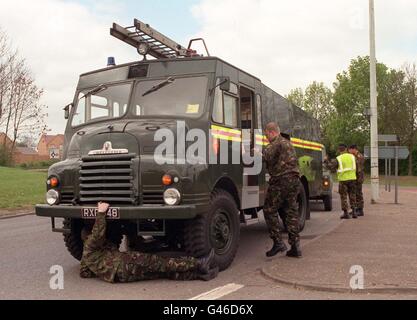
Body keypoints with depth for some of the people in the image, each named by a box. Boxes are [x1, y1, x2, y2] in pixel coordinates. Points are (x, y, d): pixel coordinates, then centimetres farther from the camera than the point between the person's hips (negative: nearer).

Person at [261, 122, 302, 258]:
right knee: (292, 212, 7)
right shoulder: (288, 143, 22)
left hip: (281, 180, -8)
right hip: (294, 179, 9)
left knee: (270, 210, 1)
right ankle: (295, 246, 6)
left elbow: (265, 156, -18)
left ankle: (278, 242, -4)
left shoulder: (276, 143, -7)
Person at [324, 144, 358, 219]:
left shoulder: (338, 159, -6)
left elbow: (330, 167, -8)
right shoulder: (352, 156, 6)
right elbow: (355, 166, 9)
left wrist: (326, 161, 6)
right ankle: (354, 212, 10)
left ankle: (346, 213, 3)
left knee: (344, 197, 4)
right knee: (352, 196, 12)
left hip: (343, 179, -3)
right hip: (352, 178, 3)